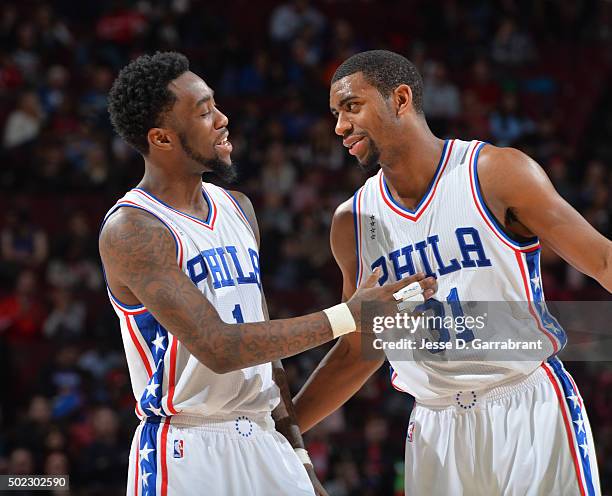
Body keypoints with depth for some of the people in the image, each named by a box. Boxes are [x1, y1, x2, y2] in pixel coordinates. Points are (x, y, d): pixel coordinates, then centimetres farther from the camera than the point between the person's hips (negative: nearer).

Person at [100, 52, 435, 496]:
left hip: (265, 443, 7)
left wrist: (299, 456, 14)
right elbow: (219, 348, -22)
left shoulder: (237, 209, 11)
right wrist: (350, 317, -23)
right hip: (186, 453, -6)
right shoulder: (130, 230, -14)